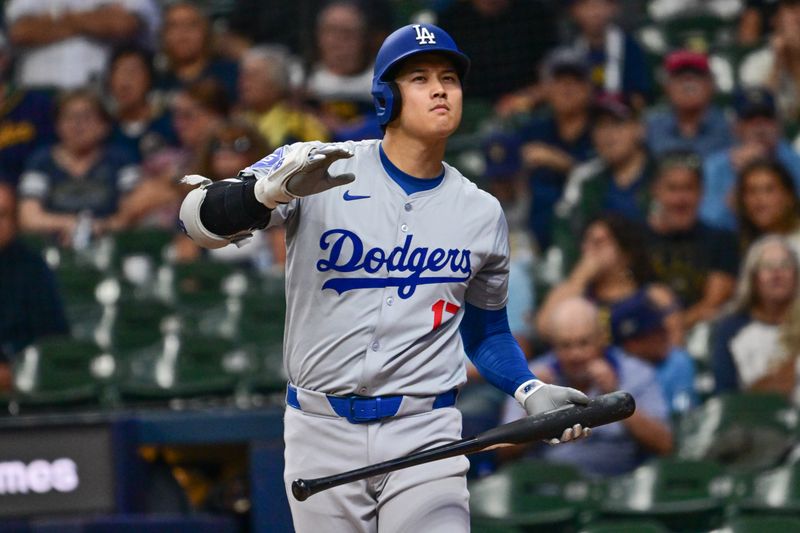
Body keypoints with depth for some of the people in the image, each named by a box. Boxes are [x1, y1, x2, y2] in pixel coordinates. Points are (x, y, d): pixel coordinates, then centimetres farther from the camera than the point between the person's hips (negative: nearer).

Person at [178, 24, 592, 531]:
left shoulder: (482, 213, 7)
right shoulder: (317, 170, -5)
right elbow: (198, 218, -18)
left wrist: (530, 390, 0)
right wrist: (273, 189, -39)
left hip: (424, 432, 1)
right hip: (321, 431, -1)